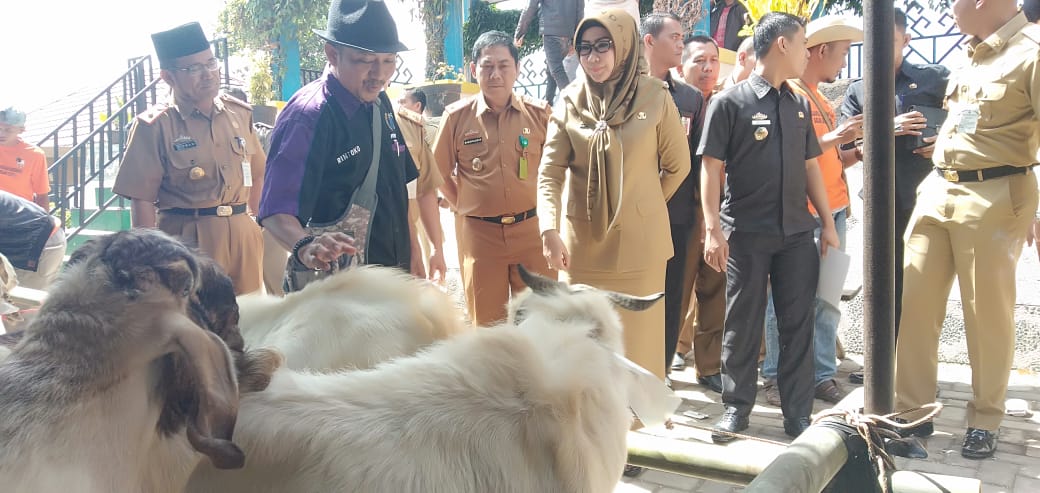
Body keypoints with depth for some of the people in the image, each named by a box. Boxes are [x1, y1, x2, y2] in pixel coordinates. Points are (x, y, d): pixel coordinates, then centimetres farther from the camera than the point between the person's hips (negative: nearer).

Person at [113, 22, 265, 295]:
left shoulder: (239, 113, 7)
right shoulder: (154, 126, -7)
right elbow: (142, 200, -8)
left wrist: (260, 222, 11)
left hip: (244, 234, 5)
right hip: (186, 240, -5)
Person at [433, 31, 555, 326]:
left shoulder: (539, 113, -2)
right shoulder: (457, 116, -2)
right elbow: (440, 173, 9)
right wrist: (464, 208, 4)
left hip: (531, 231, 0)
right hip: (479, 234, 0)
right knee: (486, 324, 12)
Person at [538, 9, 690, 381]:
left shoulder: (655, 96, -5)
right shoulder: (570, 102, 0)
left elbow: (678, 166, 5)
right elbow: (550, 172, -6)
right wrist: (549, 229, -20)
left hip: (639, 240, -1)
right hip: (583, 240, 2)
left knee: (637, 336, 7)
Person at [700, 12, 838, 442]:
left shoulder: (799, 105, 12)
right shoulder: (730, 102, -5)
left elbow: (810, 166, 16)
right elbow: (711, 168, -7)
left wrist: (827, 222, 11)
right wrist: (713, 229, -13)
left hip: (797, 232, 5)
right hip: (746, 233, -5)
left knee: (797, 324, 7)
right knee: (743, 322, 4)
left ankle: (798, 413, 16)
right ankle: (737, 406, 18)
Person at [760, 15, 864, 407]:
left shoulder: (821, 99, 19)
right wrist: (832, 139, -18)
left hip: (833, 211, 8)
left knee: (828, 300, 8)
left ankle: (823, 374, 15)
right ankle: (775, 376, 7)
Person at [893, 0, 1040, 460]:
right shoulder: (972, 55, 15)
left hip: (994, 198, -7)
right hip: (938, 190, 7)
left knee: (987, 314, 2)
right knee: (913, 301, 3)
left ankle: (984, 421, 17)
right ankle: (912, 411, 13)